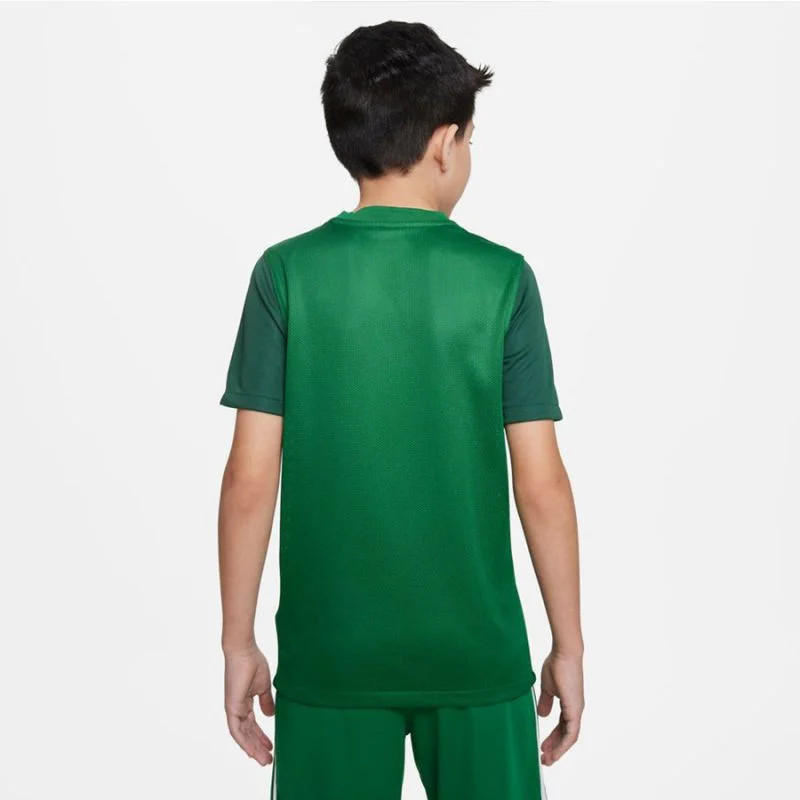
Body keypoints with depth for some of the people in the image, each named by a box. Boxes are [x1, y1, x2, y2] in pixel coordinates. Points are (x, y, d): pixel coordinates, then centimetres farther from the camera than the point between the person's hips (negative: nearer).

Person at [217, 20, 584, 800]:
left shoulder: (287, 273, -6)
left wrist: (237, 640, 4)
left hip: (329, 653, 1)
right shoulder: (501, 277, -7)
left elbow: (250, 479, -7)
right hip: (475, 649, 0)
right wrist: (569, 644, 4)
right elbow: (541, 485, -7)